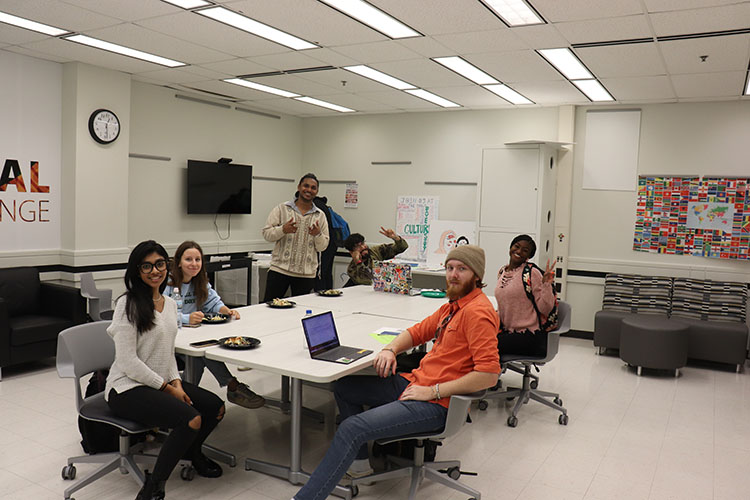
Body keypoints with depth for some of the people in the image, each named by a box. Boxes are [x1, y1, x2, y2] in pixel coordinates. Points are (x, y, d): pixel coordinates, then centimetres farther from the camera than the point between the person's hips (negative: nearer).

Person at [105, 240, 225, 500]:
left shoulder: (170, 304, 10)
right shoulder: (128, 304, -15)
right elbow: (128, 362, -18)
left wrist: (176, 382, 0)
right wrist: (167, 388, -15)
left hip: (161, 382, 8)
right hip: (127, 388, -8)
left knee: (216, 406, -3)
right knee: (192, 419, -26)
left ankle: (192, 451, 27)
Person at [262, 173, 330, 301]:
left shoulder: (320, 216, 11)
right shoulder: (281, 209, 4)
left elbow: (322, 247, 10)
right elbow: (266, 234, 1)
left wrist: (318, 235, -10)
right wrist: (283, 230, -17)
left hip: (306, 274, 2)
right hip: (280, 269, -2)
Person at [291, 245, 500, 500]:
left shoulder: (478, 311, -17)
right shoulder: (453, 305, 13)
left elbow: (489, 374, -25)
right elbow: (418, 331, 22)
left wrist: (433, 391, -21)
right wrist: (390, 349, 0)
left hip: (435, 403, -10)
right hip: (415, 383, 10)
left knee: (352, 428, -23)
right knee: (344, 387, 17)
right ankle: (358, 460, 22)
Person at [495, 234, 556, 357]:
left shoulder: (532, 273, -9)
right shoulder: (502, 271, 12)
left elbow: (545, 309, -12)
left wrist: (546, 284, -22)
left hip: (529, 335, -6)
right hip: (507, 331, 7)